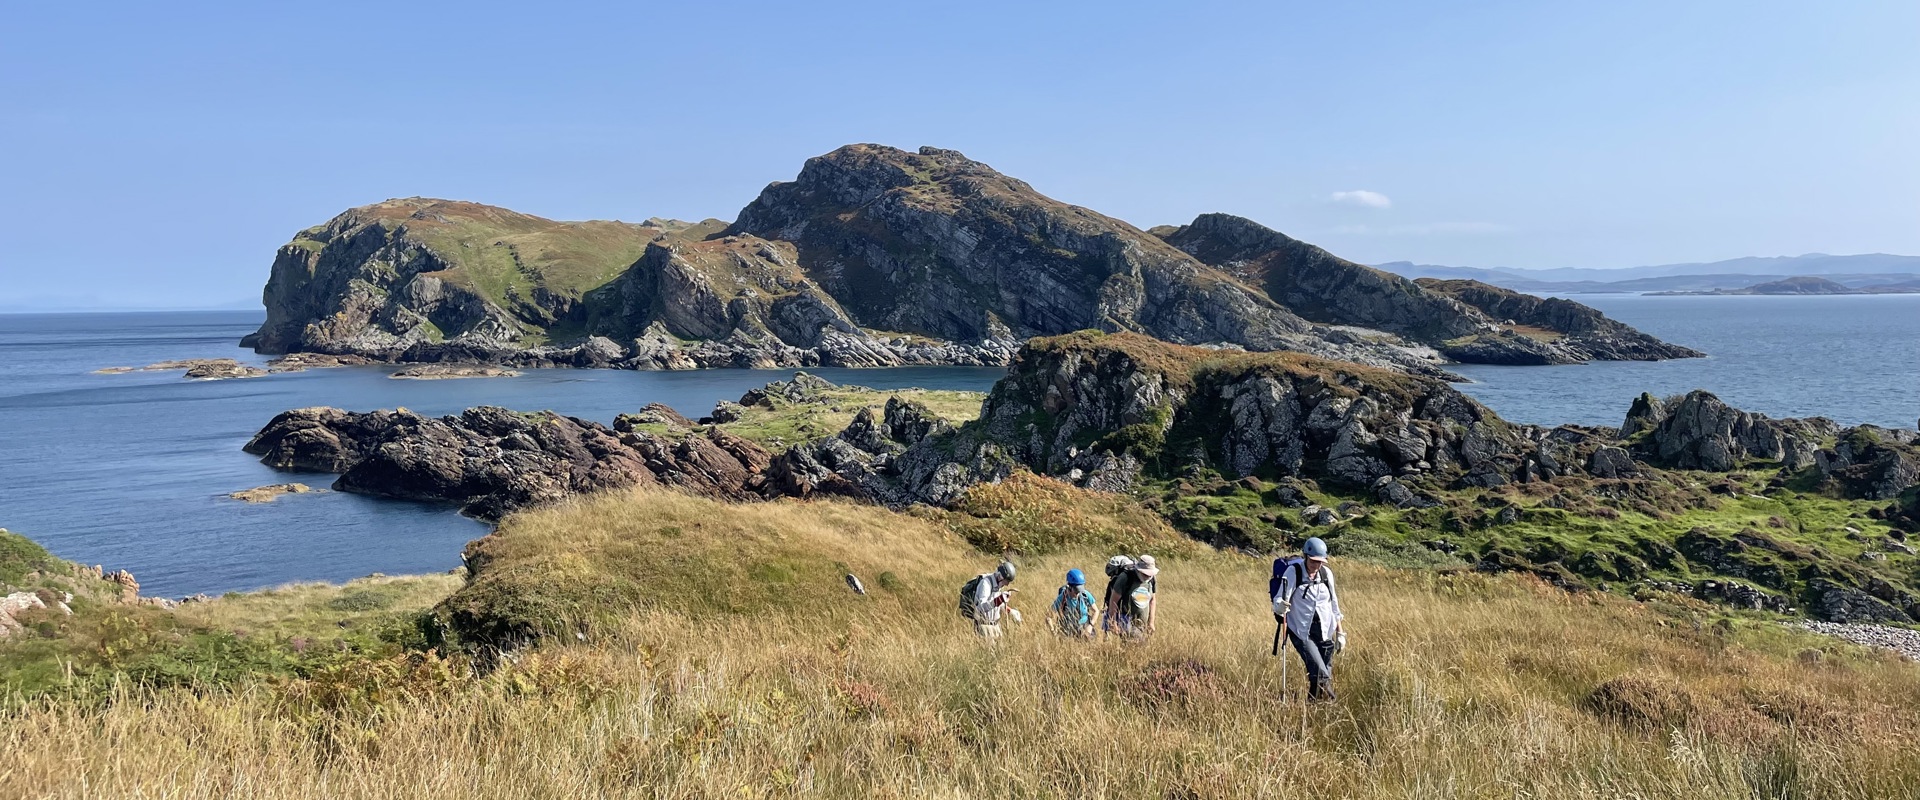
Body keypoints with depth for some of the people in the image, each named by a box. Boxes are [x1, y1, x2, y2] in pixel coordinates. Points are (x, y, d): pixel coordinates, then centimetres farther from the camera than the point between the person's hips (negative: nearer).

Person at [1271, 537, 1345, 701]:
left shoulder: (1327, 573, 4)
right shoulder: (1293, 572, -10)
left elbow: (1334, 605, 13)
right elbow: (1279, 600, -14)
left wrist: (1340, 632, 14)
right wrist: (1281, 605, -38)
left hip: (1325, 632, 5)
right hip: (1302, 632, -5)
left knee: (1325, 674, 4)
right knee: (1320, 673, -19)